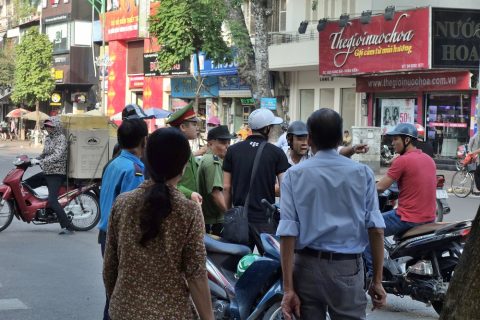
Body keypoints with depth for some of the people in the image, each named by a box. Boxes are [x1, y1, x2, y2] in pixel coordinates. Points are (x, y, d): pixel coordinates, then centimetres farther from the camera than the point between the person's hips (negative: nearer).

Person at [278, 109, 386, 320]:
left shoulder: (294, 175, -1)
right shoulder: (363, 173, 1)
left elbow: (288, 233, -7)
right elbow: (376, 230, -4)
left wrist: (288, 288, -6)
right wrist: (377, 281, 2)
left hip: (308, 267, 0)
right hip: (348, 269, 0)